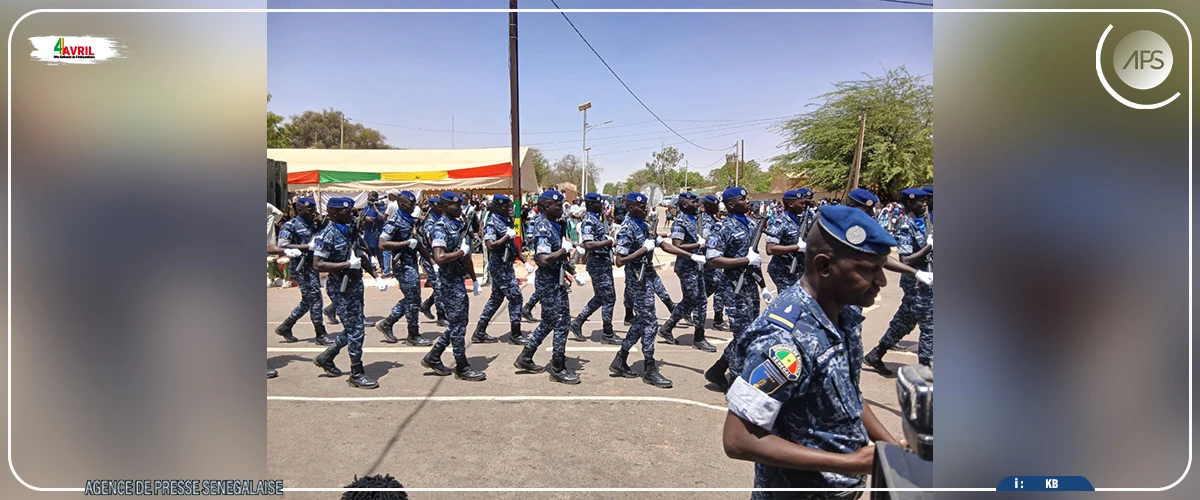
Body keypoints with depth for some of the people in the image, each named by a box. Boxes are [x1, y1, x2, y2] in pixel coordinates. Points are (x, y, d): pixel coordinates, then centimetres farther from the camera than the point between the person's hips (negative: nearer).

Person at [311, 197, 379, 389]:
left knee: (353, 329, 17)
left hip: (355, 285, 9)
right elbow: (317, 265, -21)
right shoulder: (327, 236, -16)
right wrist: (347, 264, -24)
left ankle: (326, 358, 34)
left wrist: (376, 276, 12)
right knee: (355, 331, -4)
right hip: (341, 288, -9)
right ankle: (357, 375, 8)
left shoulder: (350, 230, 10)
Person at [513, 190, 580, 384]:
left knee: (548, 322, 19)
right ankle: (558, 369, 10)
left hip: (556, 280, 10)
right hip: (549, 282, -10)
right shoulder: (543, 229, -21)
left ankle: (525, 358, 31)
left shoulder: (553, 226, 9)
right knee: (560, 324, -2)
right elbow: (544, 259, -32)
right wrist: (564, 249, -21)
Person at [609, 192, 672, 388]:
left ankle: (620, 361, 25)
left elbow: (661, 243, 17)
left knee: (641, 321, 15)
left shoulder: (642, 225, 10)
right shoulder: (627, 229, -17)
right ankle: (650, 370, 6)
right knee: (649, 323, -4)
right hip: (637, 280, -9)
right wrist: (644, 249, -22)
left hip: (645, 277, 9)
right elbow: (620, 261, -22)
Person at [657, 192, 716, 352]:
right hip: (687, 267, -9)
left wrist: (704, 241, 5)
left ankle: (667, 328, 27)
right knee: (699, 301, -4)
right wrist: (699, 244, -21)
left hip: (696, 265, 9)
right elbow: (676, 247, -22)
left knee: (689, 301, 15)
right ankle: (699, 338, 6)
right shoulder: (680, 222, -15)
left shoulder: (694, 220, 13)